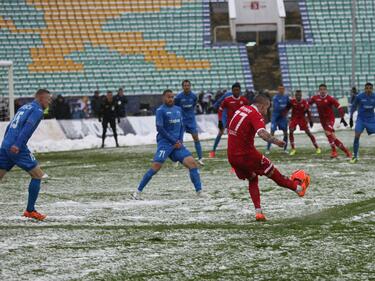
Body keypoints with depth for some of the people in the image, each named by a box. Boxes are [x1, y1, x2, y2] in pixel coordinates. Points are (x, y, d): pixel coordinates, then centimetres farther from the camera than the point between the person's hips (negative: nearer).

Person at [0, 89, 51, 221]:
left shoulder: (24, 107, 23)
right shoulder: (38, 110, -3)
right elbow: (28, 127, -19)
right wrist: (17, 145, -27)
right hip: (18, 149, -8)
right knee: (37, 175, 2)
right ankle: (30, 210, 3)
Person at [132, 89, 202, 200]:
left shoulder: (178, 109, 15)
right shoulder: (161, 110, -4)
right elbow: (160, 128, -10)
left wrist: (180, 140, 1)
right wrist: (174, 141, -11)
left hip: (177, 144, 6)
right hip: (165, 142, -6)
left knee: (192, 163, -9)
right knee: (156, 166, -16)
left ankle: (199, 192, -5)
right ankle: (138, 192, -8)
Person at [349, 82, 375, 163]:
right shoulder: (359, 97, -8)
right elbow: (353, 107, 4)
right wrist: (351, 118, 4)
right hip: (361, 119, -2)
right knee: (356, 136, -15)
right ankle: (355, 157, -5)